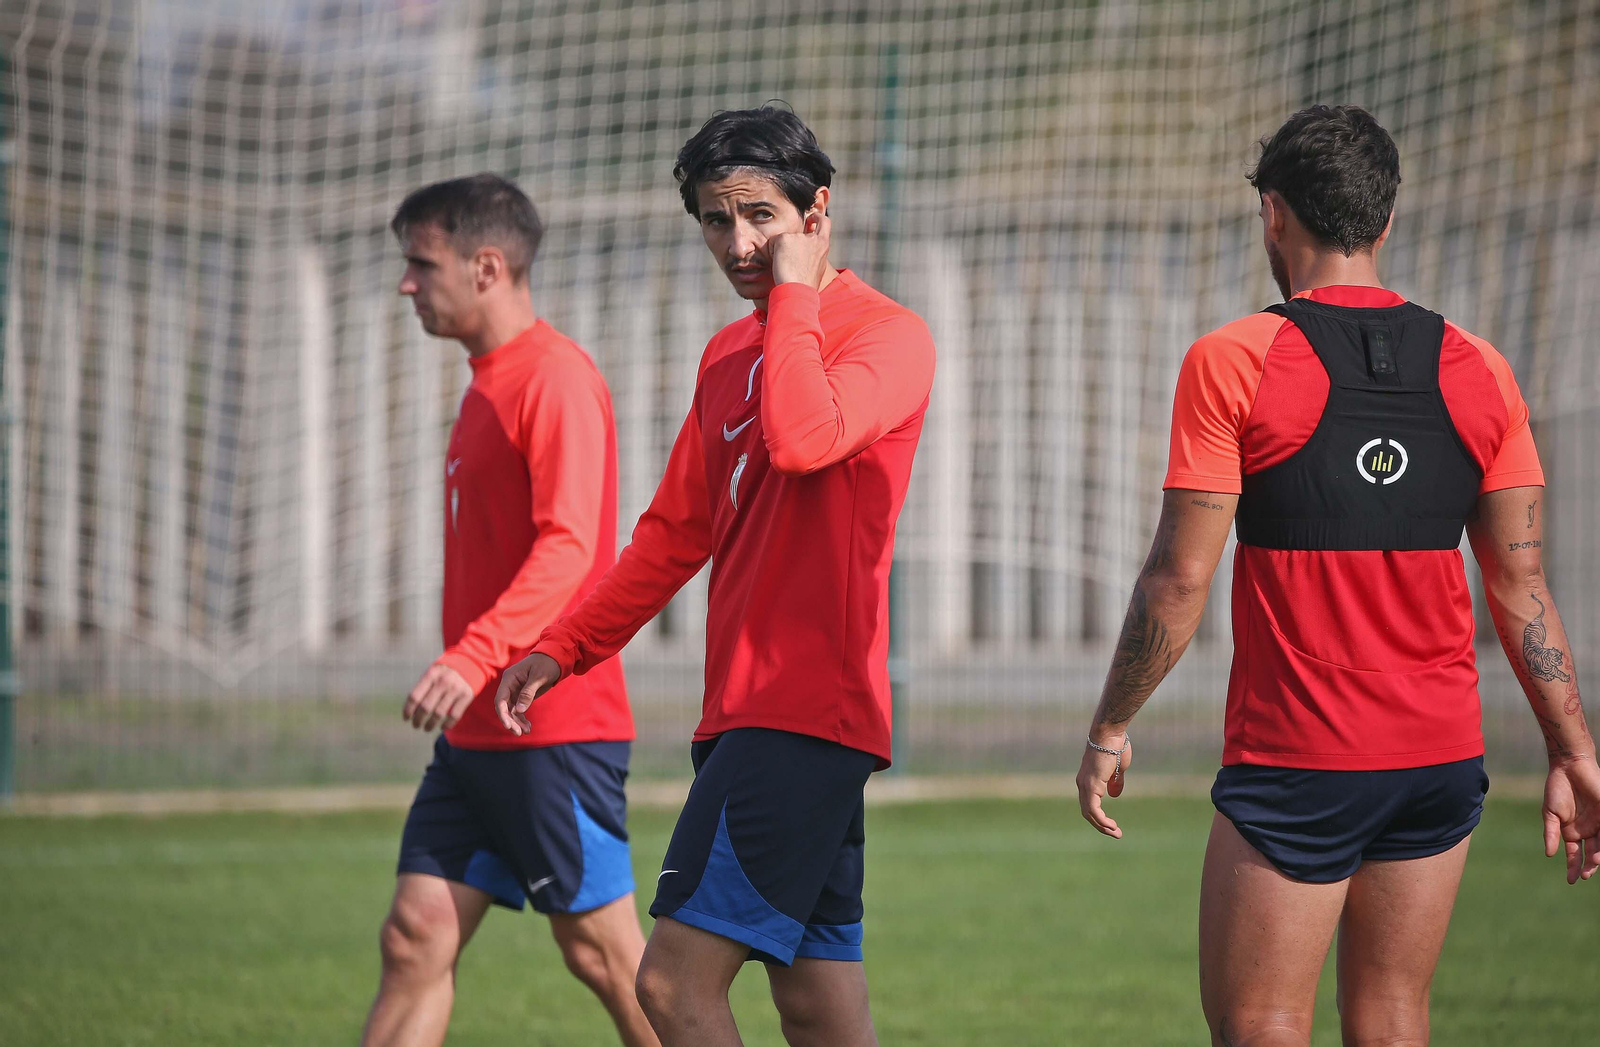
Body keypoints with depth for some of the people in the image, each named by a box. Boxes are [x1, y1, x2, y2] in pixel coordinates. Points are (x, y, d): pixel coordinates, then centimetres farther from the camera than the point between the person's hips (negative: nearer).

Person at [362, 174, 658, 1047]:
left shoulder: (556, 378, -13)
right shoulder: (489, 384, 17)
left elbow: (568, 546, -25)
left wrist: (474, 657, -36)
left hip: (555, 728, -9)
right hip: (477, 734, 9)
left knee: (603, 952, -4)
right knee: (415, 939, 2)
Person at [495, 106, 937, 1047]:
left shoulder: (888, 334, -7)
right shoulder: (730, 353, 19)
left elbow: (802, 439, -27)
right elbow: (676, 533, 26)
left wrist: (793, 292, -15)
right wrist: (563, 651, 22)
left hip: (805, 712, -8)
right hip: (746, 714, 8)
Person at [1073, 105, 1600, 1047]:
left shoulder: (1233, 363, -8)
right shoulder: (1477, 370, 5)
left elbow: (1181, 580, -9)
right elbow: (1521, 582, 5)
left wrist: (1110, 729, 1)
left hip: (1296, 765, -5)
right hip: (1441, 757, 5)